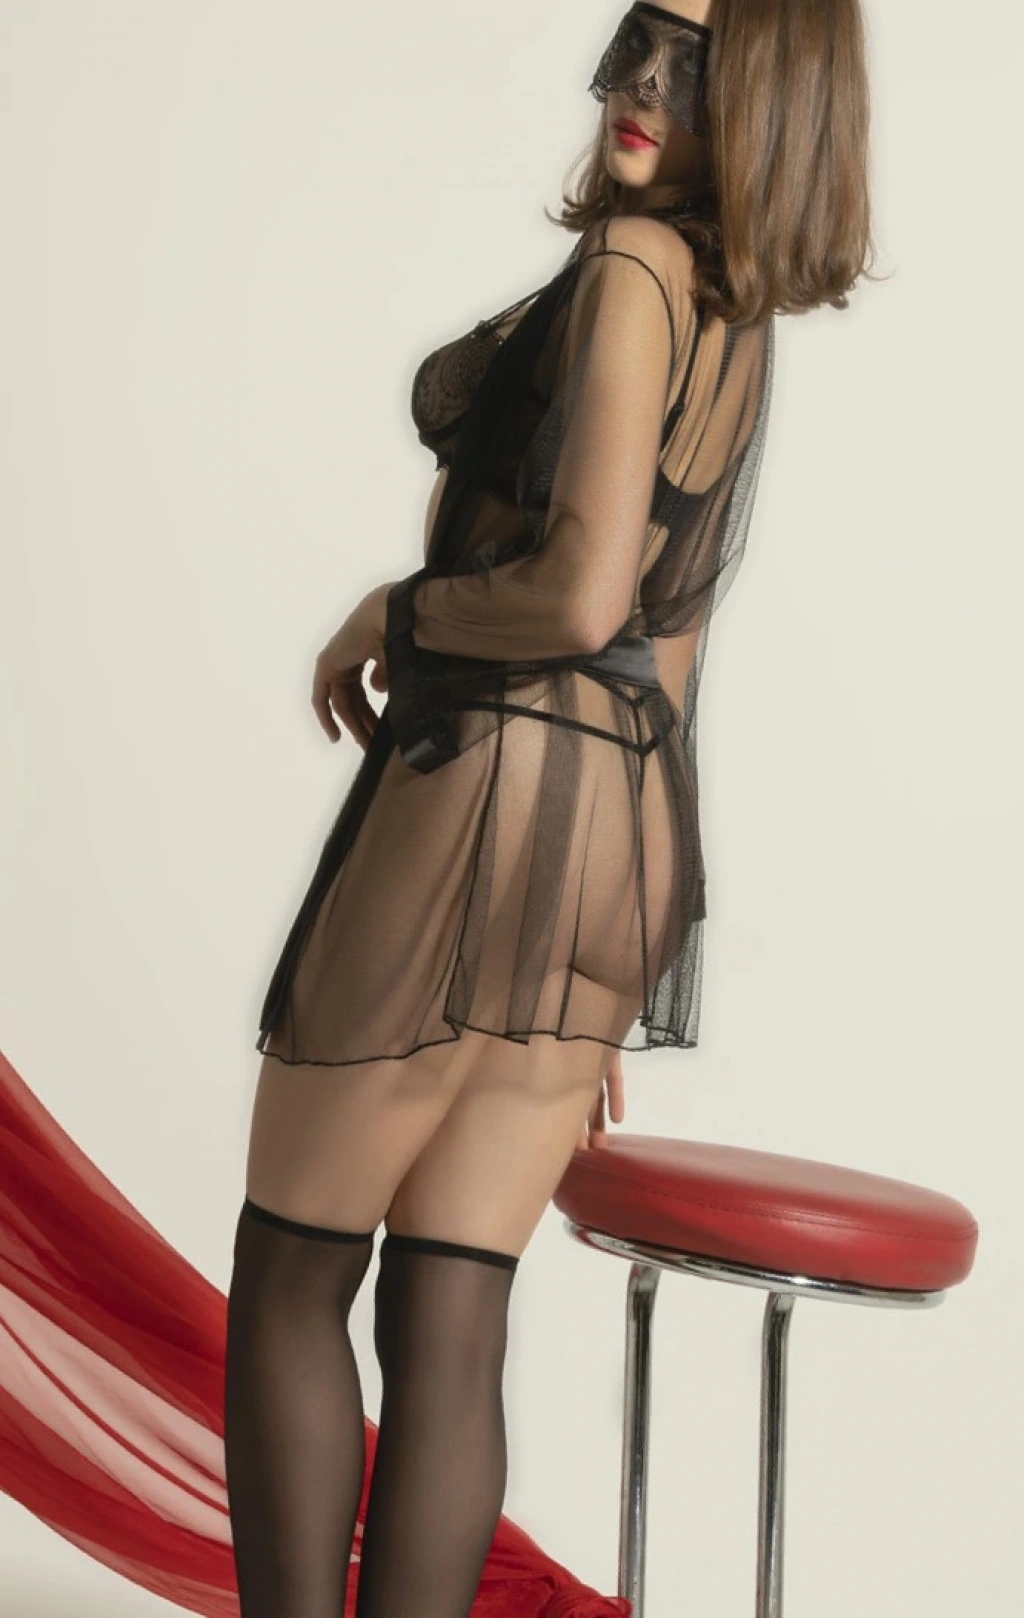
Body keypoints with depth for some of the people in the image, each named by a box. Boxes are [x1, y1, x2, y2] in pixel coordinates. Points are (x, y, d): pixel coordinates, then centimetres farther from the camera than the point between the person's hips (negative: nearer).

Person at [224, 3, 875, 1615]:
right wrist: (605, 995, 23)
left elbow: (577, 598, -23)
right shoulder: (743, 327, 17)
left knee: (288, 1281, 7)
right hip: (638, 837, 8)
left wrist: (391, 615, -3)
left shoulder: (627, 268, -10)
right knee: (449, 1320, 8)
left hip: (483, 793, -8)